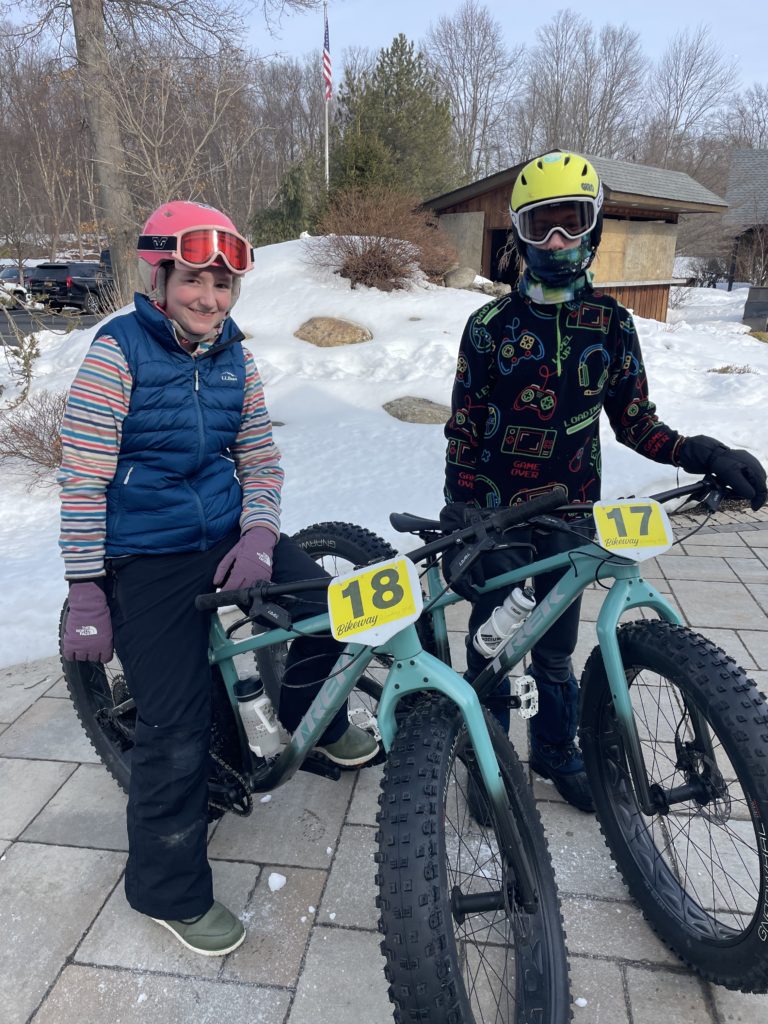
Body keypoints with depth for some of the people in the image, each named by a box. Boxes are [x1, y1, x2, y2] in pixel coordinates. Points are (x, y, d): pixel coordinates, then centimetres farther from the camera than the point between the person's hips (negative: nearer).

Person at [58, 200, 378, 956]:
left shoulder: (234, 358, 4)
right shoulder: (118, 353, -11)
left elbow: (260, 458, 8)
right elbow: (83, 479, -12)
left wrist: (259, 535, -10)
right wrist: (85, 595, -13)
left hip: (229, 538, 5)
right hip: (145, 560, -5)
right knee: (175, 727, -4)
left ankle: (309, 717, 25)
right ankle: (170, 891, 21)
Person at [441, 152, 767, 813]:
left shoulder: (611, 324, 1)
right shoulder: (491, 325, -4)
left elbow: (634, 421, 3)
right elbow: (463, 430, -3)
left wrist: (700, 453, -14)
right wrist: (459, 516, -7)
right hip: (496, 515, -1)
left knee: (556, 646, 14)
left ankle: (556, 748, 37)